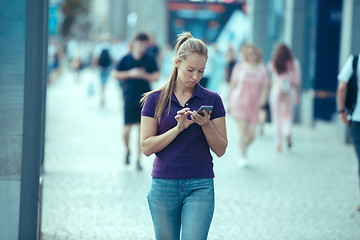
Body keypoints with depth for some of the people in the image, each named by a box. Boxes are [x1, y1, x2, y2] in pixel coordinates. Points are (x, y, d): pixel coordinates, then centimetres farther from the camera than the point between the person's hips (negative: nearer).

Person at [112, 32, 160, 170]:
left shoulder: (150, 60, 5)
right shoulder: (126, 59, 3)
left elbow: (156, 76, 2)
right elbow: (115, 75, 3)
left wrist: (143, 75, -14)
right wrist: (130, 73, -9)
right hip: (129, 98, -1)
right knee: (127, 129, -3)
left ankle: (138, 159, 6)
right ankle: (127, 150, 27)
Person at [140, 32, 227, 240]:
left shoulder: (212, 99, 3)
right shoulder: (155, 99, 2)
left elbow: (221, 150, 3)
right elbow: (147, 147, -3)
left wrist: (206, 125, -15)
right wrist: (178, 128, -15)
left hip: (200, 186, -1)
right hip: (164, 185, 1)